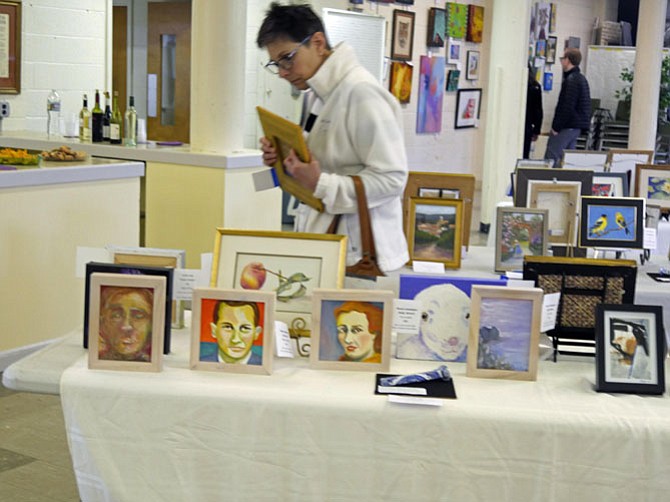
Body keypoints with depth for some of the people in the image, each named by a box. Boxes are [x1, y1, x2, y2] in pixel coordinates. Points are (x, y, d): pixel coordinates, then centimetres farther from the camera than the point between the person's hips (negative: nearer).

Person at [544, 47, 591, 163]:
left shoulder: (571, 80, -15)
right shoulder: (581, 79, 16)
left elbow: (567, 107, -21)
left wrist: (556, 127, -17)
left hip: (567, 127, -10)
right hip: (576, 127, 10)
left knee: (551, 158, -11)